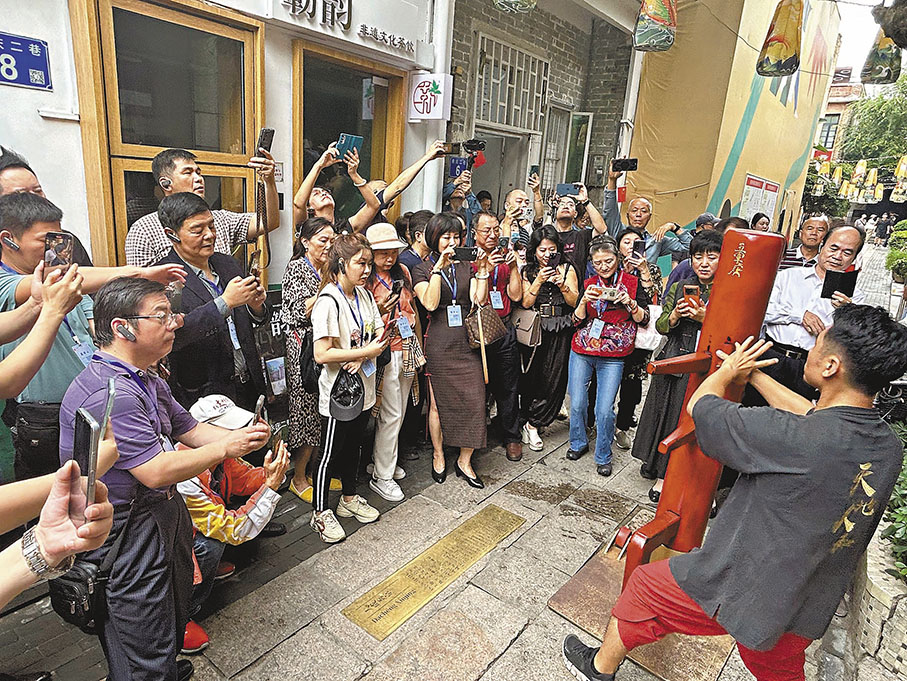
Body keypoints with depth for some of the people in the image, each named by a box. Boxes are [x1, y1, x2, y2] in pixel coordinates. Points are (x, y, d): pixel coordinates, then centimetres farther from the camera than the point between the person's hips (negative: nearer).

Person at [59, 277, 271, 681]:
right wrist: (225, 449, -21)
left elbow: (188, 429, 10)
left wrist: (239, 435, -6)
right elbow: (156, 471, -30)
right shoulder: (107, 393, -29)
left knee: (174, 616, 29)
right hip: (126, 538, -10)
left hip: (163, 518, 10)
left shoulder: (148, 380, 7)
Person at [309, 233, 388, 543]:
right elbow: (322, 354, -26)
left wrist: (363, 357, -13)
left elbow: (378, 335, 7)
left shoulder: (365, 295, 5)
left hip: (362, 387, 8)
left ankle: (349, 499, 41)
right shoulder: (329, 301, -20)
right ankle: (320, 513, 25)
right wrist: (365, 351, -21)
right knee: (329, 452, 8)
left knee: (354, 446, 22)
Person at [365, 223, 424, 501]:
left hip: (408, 349, 7)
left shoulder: (402, 271, 9)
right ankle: (381, 476, 12)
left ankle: (386, 460, 30)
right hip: (385, 351, -6)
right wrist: (379, 311, -27)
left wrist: (419, 345, 16)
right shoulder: (365, 279, -11)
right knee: (391, 415, -2)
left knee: (399, 412, 13)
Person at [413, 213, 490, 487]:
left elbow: (479, 301, 3)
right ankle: (438, 456, 28)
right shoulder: (422, 269, 4)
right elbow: (430, 303, -13)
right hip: (438, 343, -3)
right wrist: (439, 267, -15)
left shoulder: (466, 267, 14)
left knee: (474, 400, -1)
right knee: (438, 402, 7)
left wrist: (482, 272, -6)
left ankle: (464, 461, 15)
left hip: (467, 343, 3)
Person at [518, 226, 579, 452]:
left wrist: (562, 284, -14)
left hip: (560, 331, 0)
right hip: (534, 329, 0)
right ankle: (529, 422, 15)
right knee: (531, 378, -1)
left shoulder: (567, 268, 8)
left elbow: (575, 302, 2)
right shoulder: (528, 271, 8)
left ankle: (533, 425, 6)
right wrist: (539, 281, -12)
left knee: (554, 379, -4)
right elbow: (526, 303, -1)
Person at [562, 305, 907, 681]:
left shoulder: (793, 437, -33)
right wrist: (753, 374, 16)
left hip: (737, 590, -6)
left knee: (644, 586, 16)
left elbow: (699, 404, -20)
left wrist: (729, 370, 1)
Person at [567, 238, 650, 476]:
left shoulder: (632, 282, 2)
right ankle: (578, 443, 30)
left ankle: (603, 457, 15)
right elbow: (577, 321, 4)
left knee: (604, 410, -6)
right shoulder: (589, 284, 8)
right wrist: (584, 301, -14)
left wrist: (629, 303, -15)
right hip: (582, 352, 2)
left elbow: (644, 320, 2)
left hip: (613, 357, -2)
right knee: (577, 403, 5)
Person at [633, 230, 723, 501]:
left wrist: (705, 318, -23)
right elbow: (660, 327, 7)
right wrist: (675, 315, -13)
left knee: (684, 417, 4)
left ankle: (665, 475, 20)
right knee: (661, 412, 13)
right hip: (673, 361, 3)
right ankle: (654, 460, 37)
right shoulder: (679, 288, 6)